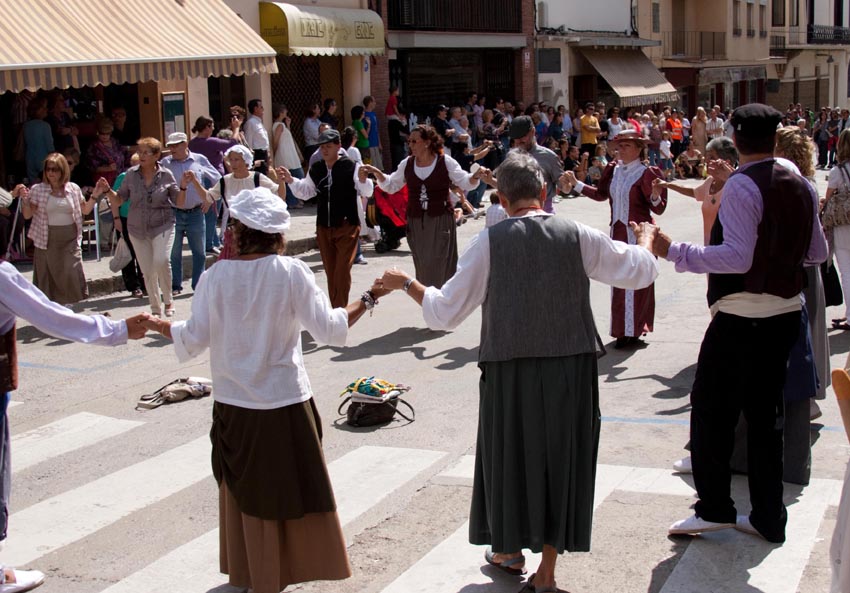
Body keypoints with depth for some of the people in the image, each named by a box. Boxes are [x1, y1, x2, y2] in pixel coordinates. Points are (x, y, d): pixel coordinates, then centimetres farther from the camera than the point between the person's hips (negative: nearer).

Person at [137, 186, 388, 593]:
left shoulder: (216, 276, -8)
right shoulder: (291, 272, -11)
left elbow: (193, 340, -6)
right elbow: (329, 329, -11)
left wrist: (161, 326, 13)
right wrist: (367, 300, 2)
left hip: (234, 405, 2)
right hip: (285, 404, -1)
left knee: (245, 490, 17)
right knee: (294, 490, 13)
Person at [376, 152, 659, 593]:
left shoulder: (489, 242, -9)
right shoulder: (577, 236, -6)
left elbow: (444, 312, -6)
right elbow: (640, 271, 4)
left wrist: (406, 284, 11)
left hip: (509, 372, -1)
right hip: (571, 370, 1)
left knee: (510, 453, 18)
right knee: (561, 456, 13)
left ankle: (510, 551, 37)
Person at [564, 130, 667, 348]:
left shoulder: (646, 173, -12)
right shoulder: (613, 170, 6)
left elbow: (658, 209, -14)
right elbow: (601, 194, 19)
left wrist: (655, 196, -34)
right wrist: (576, 184, 15)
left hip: (638, 234, -6)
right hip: (618, 232, 6)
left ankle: (634, 331, 7)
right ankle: (623, 330, 21)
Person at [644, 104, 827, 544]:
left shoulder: (741, 186, -15)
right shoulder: (800, 185, 8)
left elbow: (738, 257, -24)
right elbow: (818, 253, 16)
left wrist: (671, 251, -23)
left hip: (741, 317, -7)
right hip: (786, 311, 8)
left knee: (711, 409, 4)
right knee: (764, 413, 13)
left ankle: (714, 508, 8)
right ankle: (768, 518, 18)